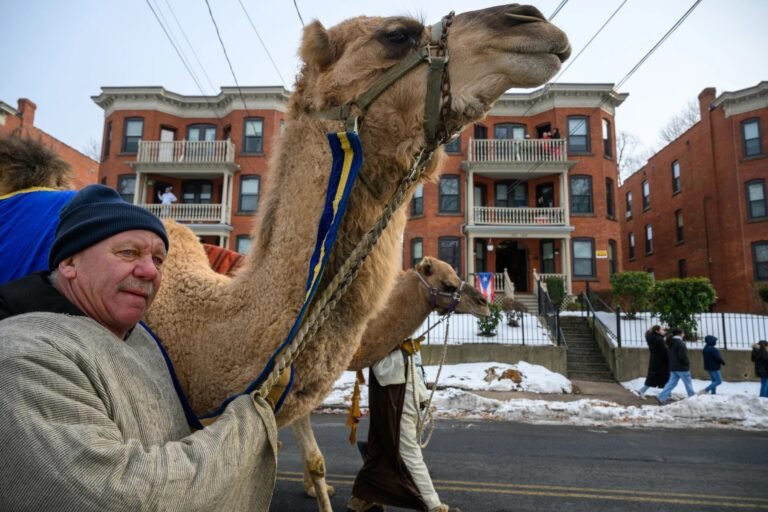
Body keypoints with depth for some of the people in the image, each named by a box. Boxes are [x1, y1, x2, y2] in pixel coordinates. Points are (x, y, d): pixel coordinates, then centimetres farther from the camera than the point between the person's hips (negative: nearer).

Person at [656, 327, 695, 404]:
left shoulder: (670, 344, 11)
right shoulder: (680, 343, -16)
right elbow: (683, 356, -21)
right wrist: (688, 363, -4)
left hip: (672, 367, 8)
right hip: (682, 368, -8)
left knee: (671, 383, 5)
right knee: (688, 384, 9)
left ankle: (661, 397, -7)